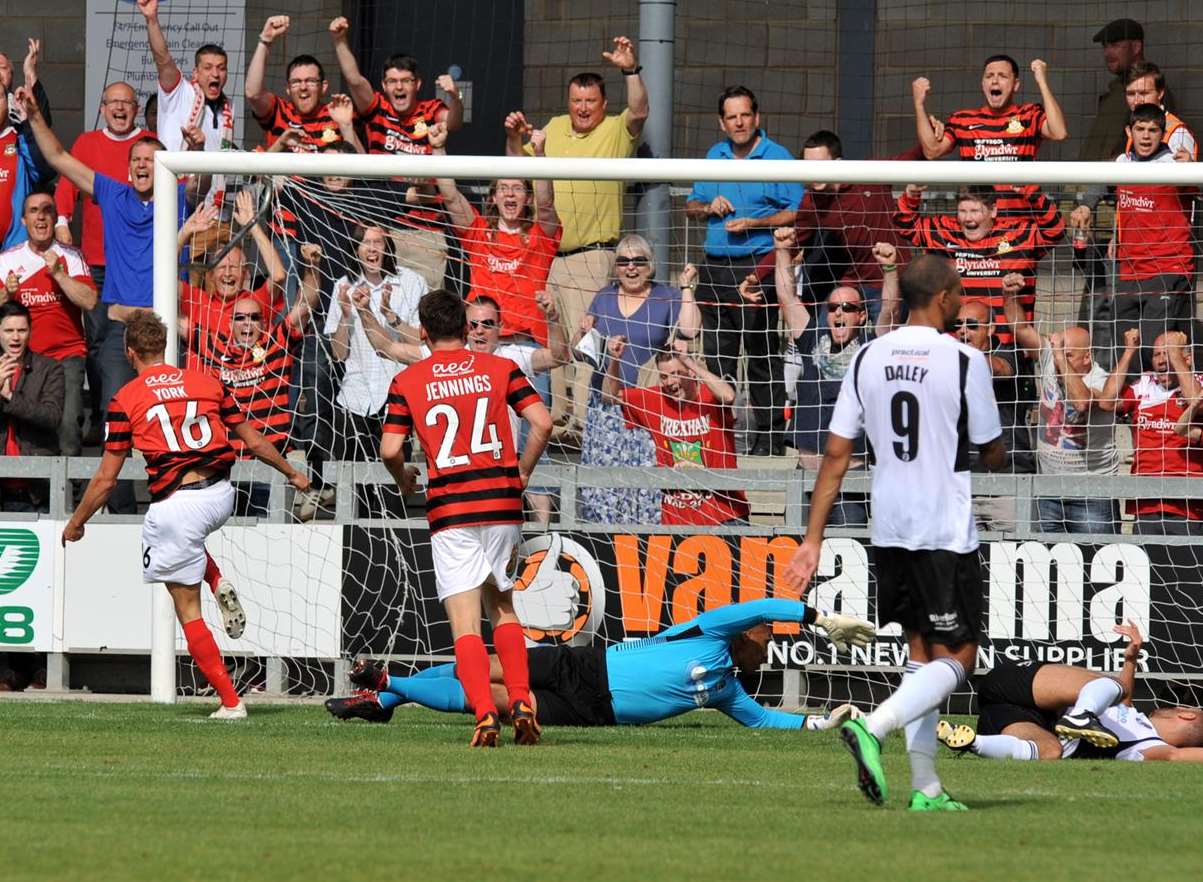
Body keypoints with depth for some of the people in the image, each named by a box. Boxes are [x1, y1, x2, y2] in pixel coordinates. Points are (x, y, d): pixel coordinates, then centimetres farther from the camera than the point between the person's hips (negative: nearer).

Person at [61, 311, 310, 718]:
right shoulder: (207, 383, 8)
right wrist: (292, 474, 30)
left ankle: (230, 701, 2)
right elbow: (253, 440, 14)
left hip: (175, 507, -5)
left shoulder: (125, 400, -1)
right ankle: (220, 584, 13)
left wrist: (76, 523, 14)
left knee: (188, 611, 5)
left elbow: (106, 478, 0)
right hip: (221, 496, 5)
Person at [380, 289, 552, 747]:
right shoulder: (500, 369, 7)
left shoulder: (407, 382, 3)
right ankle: (521, 703, 3)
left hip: (449, 510, -2)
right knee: (502, 606, 19)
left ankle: (485, 714, -18)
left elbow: (390, 450, -4)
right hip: (502, 502, 2)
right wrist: (521, 473, 11)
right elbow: (542, 422, -3)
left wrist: (405, 481, 17)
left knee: (465, 622, -3)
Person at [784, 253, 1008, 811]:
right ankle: (872, 728, -22)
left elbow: (836, 454, 3)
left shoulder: (868, 359, 4)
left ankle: (925, 786, 12)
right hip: (947, 532, -6)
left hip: (888, 531, 6)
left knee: (921, 653, 15)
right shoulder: (965, 361, -11)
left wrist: (813, 540, 5)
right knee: (957, 657, 0)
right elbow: (992, 455, -2)